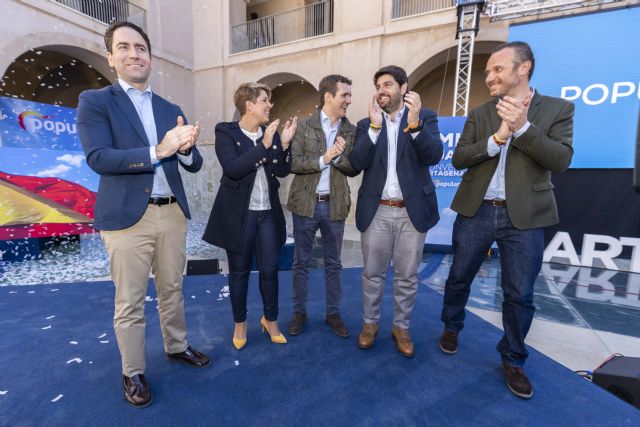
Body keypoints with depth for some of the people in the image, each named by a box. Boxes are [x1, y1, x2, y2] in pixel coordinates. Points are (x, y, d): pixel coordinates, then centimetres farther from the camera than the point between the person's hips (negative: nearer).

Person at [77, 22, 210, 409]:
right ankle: (133, 373, 28)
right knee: (130, 302, 8)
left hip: (172, 213, 4)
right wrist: (157, 151, -24)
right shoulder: (95, 101, 0)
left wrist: (184, 148, -16)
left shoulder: (171, 109, 12)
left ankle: (177, 346, 38)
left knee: (172, 290, 17)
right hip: (127, 217, -4)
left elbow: (194, 164, 6)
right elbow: (98, 157, -14)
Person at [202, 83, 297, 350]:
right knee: (239, 271, 11)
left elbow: (283, 171, 0)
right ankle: (240, 323, 32)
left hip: (268, 213, 4)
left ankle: (271, 319, 31)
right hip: (239, 214, -3)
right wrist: (264, 145, -21)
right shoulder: (225, 132, -5)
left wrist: (284, 143, -13)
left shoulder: (271, 133, 7)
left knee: (270, 269, 9)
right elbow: (233, 168, -20)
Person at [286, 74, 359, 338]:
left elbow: (354, 170, 2)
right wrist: (322, 160, -19)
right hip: (306, 204, -1)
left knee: (333, 263, 11)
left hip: (335, 205, 2)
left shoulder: (351, 131, 4)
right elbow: (293, 163, -8)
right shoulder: (304, 126, -1)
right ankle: (299, 312, 27)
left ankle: (333, 313, 28)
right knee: (301, 262, 9)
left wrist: (340, 156, -16)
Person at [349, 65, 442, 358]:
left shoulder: (425, 117, 3)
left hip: (413, 210, 0)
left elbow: (434, 156, -12)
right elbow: (357, 164, -7)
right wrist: (375, 126, -16)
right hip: (376, 211, 1)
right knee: (372, 273, 11)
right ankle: (370, 322, 31)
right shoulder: (366, 124, 7)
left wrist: (415, 124, -25)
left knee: (407, 276, 11)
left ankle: (401, 327, 31)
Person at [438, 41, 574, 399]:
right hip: (476, 211, 2)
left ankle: (514, 359, 30)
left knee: (520, 295, 7)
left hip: (525, 217, -1)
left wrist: (522, 126, -18)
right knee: (459, 278, 13)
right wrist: (497, 137, -16)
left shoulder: (558, 109, 3)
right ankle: (452, 327, 40)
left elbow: (561, 160, -9)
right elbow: (459, 158, -3)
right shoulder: (480, 114, 8)